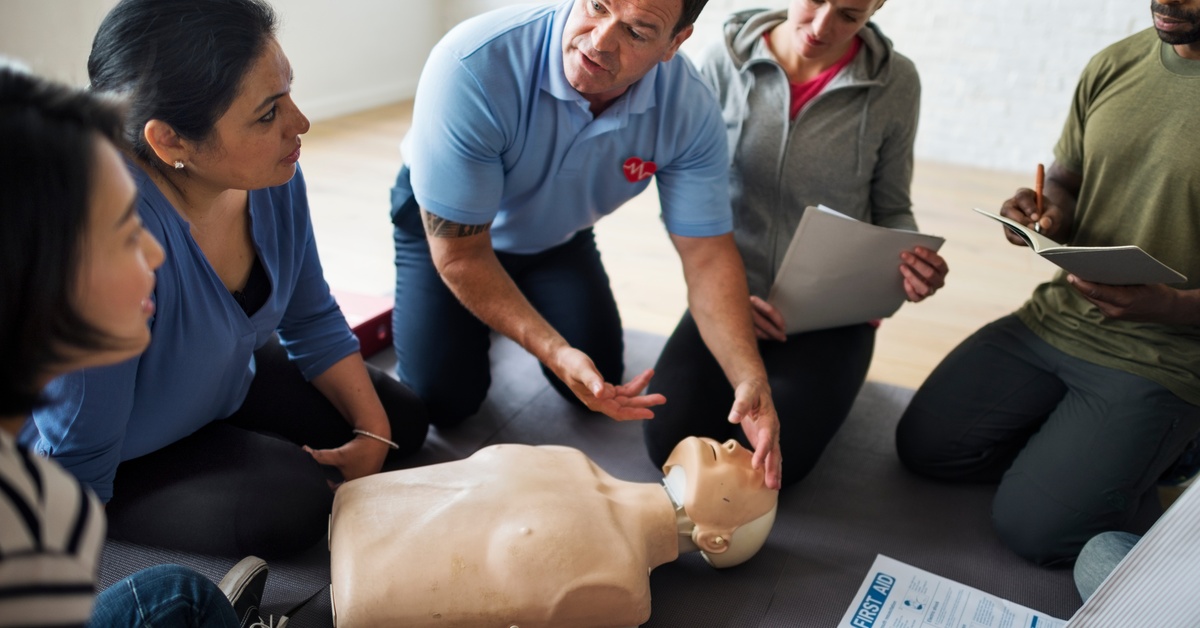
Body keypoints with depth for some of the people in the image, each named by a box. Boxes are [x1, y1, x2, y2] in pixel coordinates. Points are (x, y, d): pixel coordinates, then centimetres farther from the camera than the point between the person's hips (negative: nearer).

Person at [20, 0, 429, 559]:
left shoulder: (271, 175, -19)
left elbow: (312, 320, -2)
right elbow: (77, 461, -27)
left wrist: (373, 432, -8)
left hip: (221, 382, 7)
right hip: (121, 463, -6)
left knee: (400, 420, 5)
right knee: (294, 503, -25)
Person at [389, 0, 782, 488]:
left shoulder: (689, 111, -28)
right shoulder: (472, 66, -39)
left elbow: (708, 255, -23)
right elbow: (459, 253, -33)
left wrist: (751, 380, -37)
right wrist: (554, 351, -40)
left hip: (556, 235, 3)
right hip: (447, 223, -2)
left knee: (600, 383, -1)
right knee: (446, 400, -10)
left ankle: (517, 306, 27)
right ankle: (479, 321, 23)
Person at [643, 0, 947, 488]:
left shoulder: (895, 82, -7)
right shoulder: (723, 63, -8)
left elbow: (891, 209, 4)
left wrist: (912, 262, -19)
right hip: (734, 295, 1)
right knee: (670, 442, -15)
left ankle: (829, 375, 16)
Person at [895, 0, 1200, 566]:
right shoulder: (1113, 65, 4)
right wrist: (1048, 211, -8)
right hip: (1054, 320, 6)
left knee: (1030, 525, -13)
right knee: (924, 445, -2)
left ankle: (1150, 462, 15)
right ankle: (1069, 445, 18)